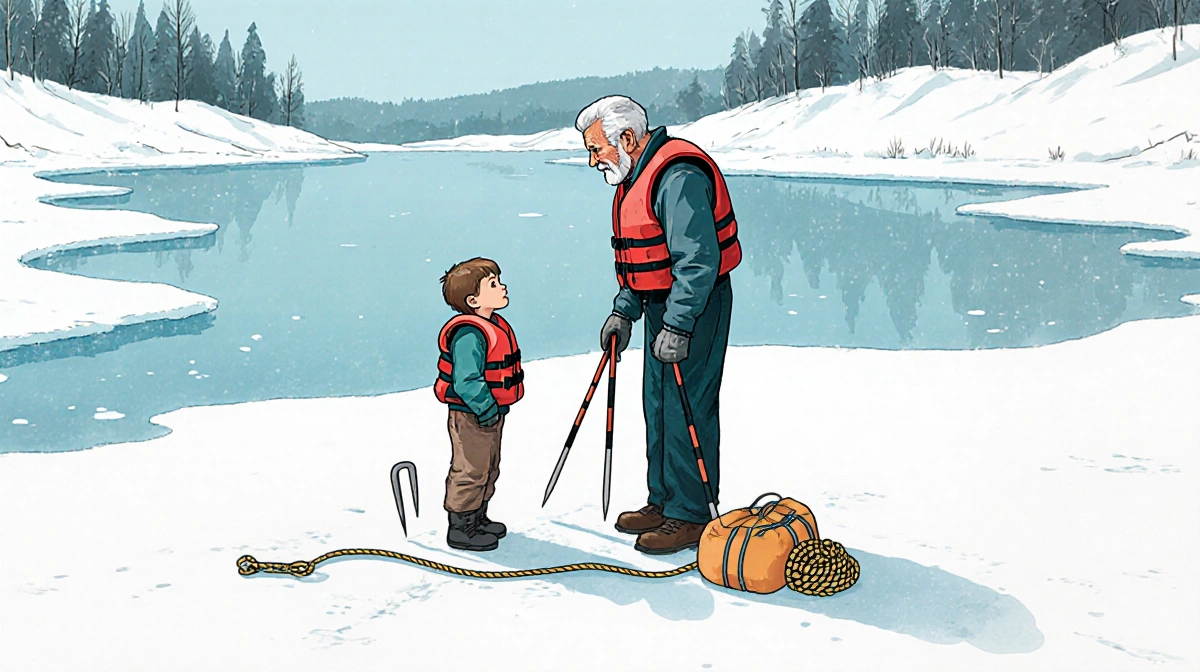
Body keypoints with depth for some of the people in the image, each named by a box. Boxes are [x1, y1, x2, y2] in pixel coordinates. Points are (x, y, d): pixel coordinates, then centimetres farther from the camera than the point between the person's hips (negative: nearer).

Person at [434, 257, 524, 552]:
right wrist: (486, 408, -26)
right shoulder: (469, 334, -25)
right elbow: (466, 381, -30)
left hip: (491, 414, 11)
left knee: (489, 469, 21)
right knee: (470, 472, -1)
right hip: (471, 417, -11)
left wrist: (496, 409, 15)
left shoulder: (495, 326, 8)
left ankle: (478, 519, 36)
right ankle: (461, 529, 11)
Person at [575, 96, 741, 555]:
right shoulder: (635, 175, 13)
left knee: (687, 411, -6)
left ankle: (691, 516, 3)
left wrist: (677, 326, -26)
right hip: (660, 305, 10)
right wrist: (624, 310, 14)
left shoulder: (678, 177, -21)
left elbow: (699, 259, -26)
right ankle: (663, 501, 27)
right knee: (657, 406, 15)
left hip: (695, 307, -10)